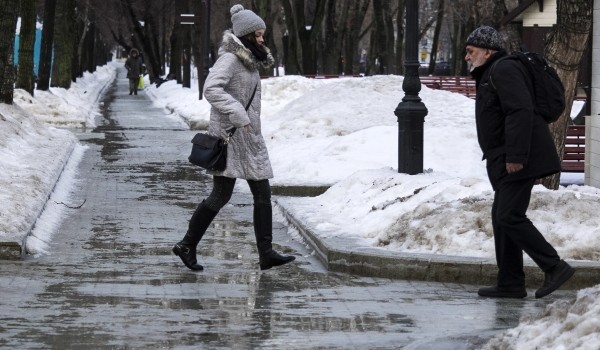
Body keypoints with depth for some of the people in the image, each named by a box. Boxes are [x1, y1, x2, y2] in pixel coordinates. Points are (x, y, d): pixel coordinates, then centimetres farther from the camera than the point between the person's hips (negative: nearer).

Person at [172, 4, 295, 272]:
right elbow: (211, 89, -27)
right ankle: (187, 245, 5)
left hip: (250, 138, 9)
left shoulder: (250, 62, 14)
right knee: (221, 195, -6)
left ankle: (266, 254, 3)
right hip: (229, 135, -9)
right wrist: (237, 115, -29)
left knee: (263, 194, 3)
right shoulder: (229, 59, -13)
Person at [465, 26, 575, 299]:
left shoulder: (504, 70, -12)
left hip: (520, 161, -11)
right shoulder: (489, 75, 22)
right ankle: (510, 284, 13)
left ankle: (554, 267, -12)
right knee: (502, 218, 10)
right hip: (506, 163, 11)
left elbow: (521, 111, -23)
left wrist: (516, 156, -27)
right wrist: (498, 159, 20)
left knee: (510, 217, -15)